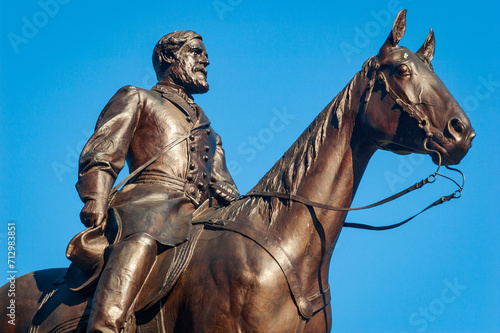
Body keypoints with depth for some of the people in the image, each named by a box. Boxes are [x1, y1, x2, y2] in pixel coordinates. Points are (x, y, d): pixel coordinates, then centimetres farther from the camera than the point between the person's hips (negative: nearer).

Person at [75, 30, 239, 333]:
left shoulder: (207, 130, 38)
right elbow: (101, 154, 8)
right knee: (140, 243, -35)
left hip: (198, 215, 6)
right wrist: (96, 200, -11)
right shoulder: (137, 98, 23)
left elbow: (223, 188, 30)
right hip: (148, 201, -6)